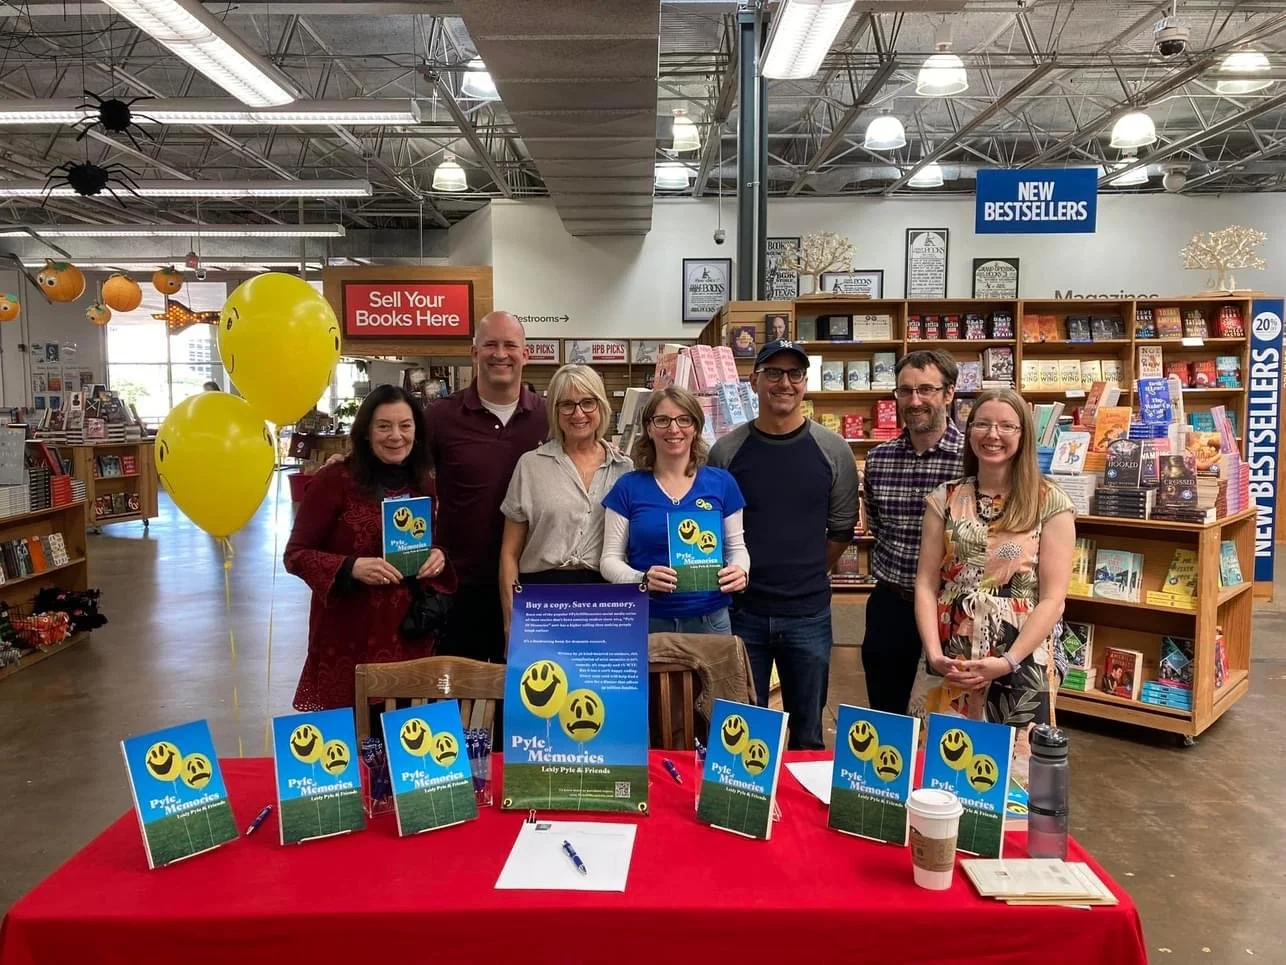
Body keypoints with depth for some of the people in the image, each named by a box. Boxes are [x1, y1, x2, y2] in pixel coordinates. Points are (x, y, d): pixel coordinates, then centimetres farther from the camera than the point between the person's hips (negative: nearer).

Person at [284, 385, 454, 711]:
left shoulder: (423, 485, 7)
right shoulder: (334, 481, -9)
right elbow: (296, 554, -7)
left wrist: (438, 556, -5)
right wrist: (351, 567, -23)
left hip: (408, 631, 5)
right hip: (349, 635, -4)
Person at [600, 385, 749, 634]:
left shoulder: (721, 483, 3)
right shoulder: (628, 487, 0)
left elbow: (736, 546, 10)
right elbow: (610, 558, -1)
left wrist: (740, 570, -12)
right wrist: (641, 580, -20)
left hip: (710, 619, 1)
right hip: (646, 620, -1)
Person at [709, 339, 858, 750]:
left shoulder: (832, 449, -2)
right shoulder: (727, 450, -3)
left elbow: (842, 528, 6)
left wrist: (805, 574, 9)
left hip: (808, 613, 0)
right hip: (741, 612, 0)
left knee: (808, 735, 15)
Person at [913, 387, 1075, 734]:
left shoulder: (1050, 503, -3)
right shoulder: (944, 499, 4)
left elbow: (1053, 598, -7)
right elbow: (926, 585, 2)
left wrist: (1007, 662, -15)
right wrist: (933, 652, -10)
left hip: (1022, 665, -2)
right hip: (951, 664, 2)